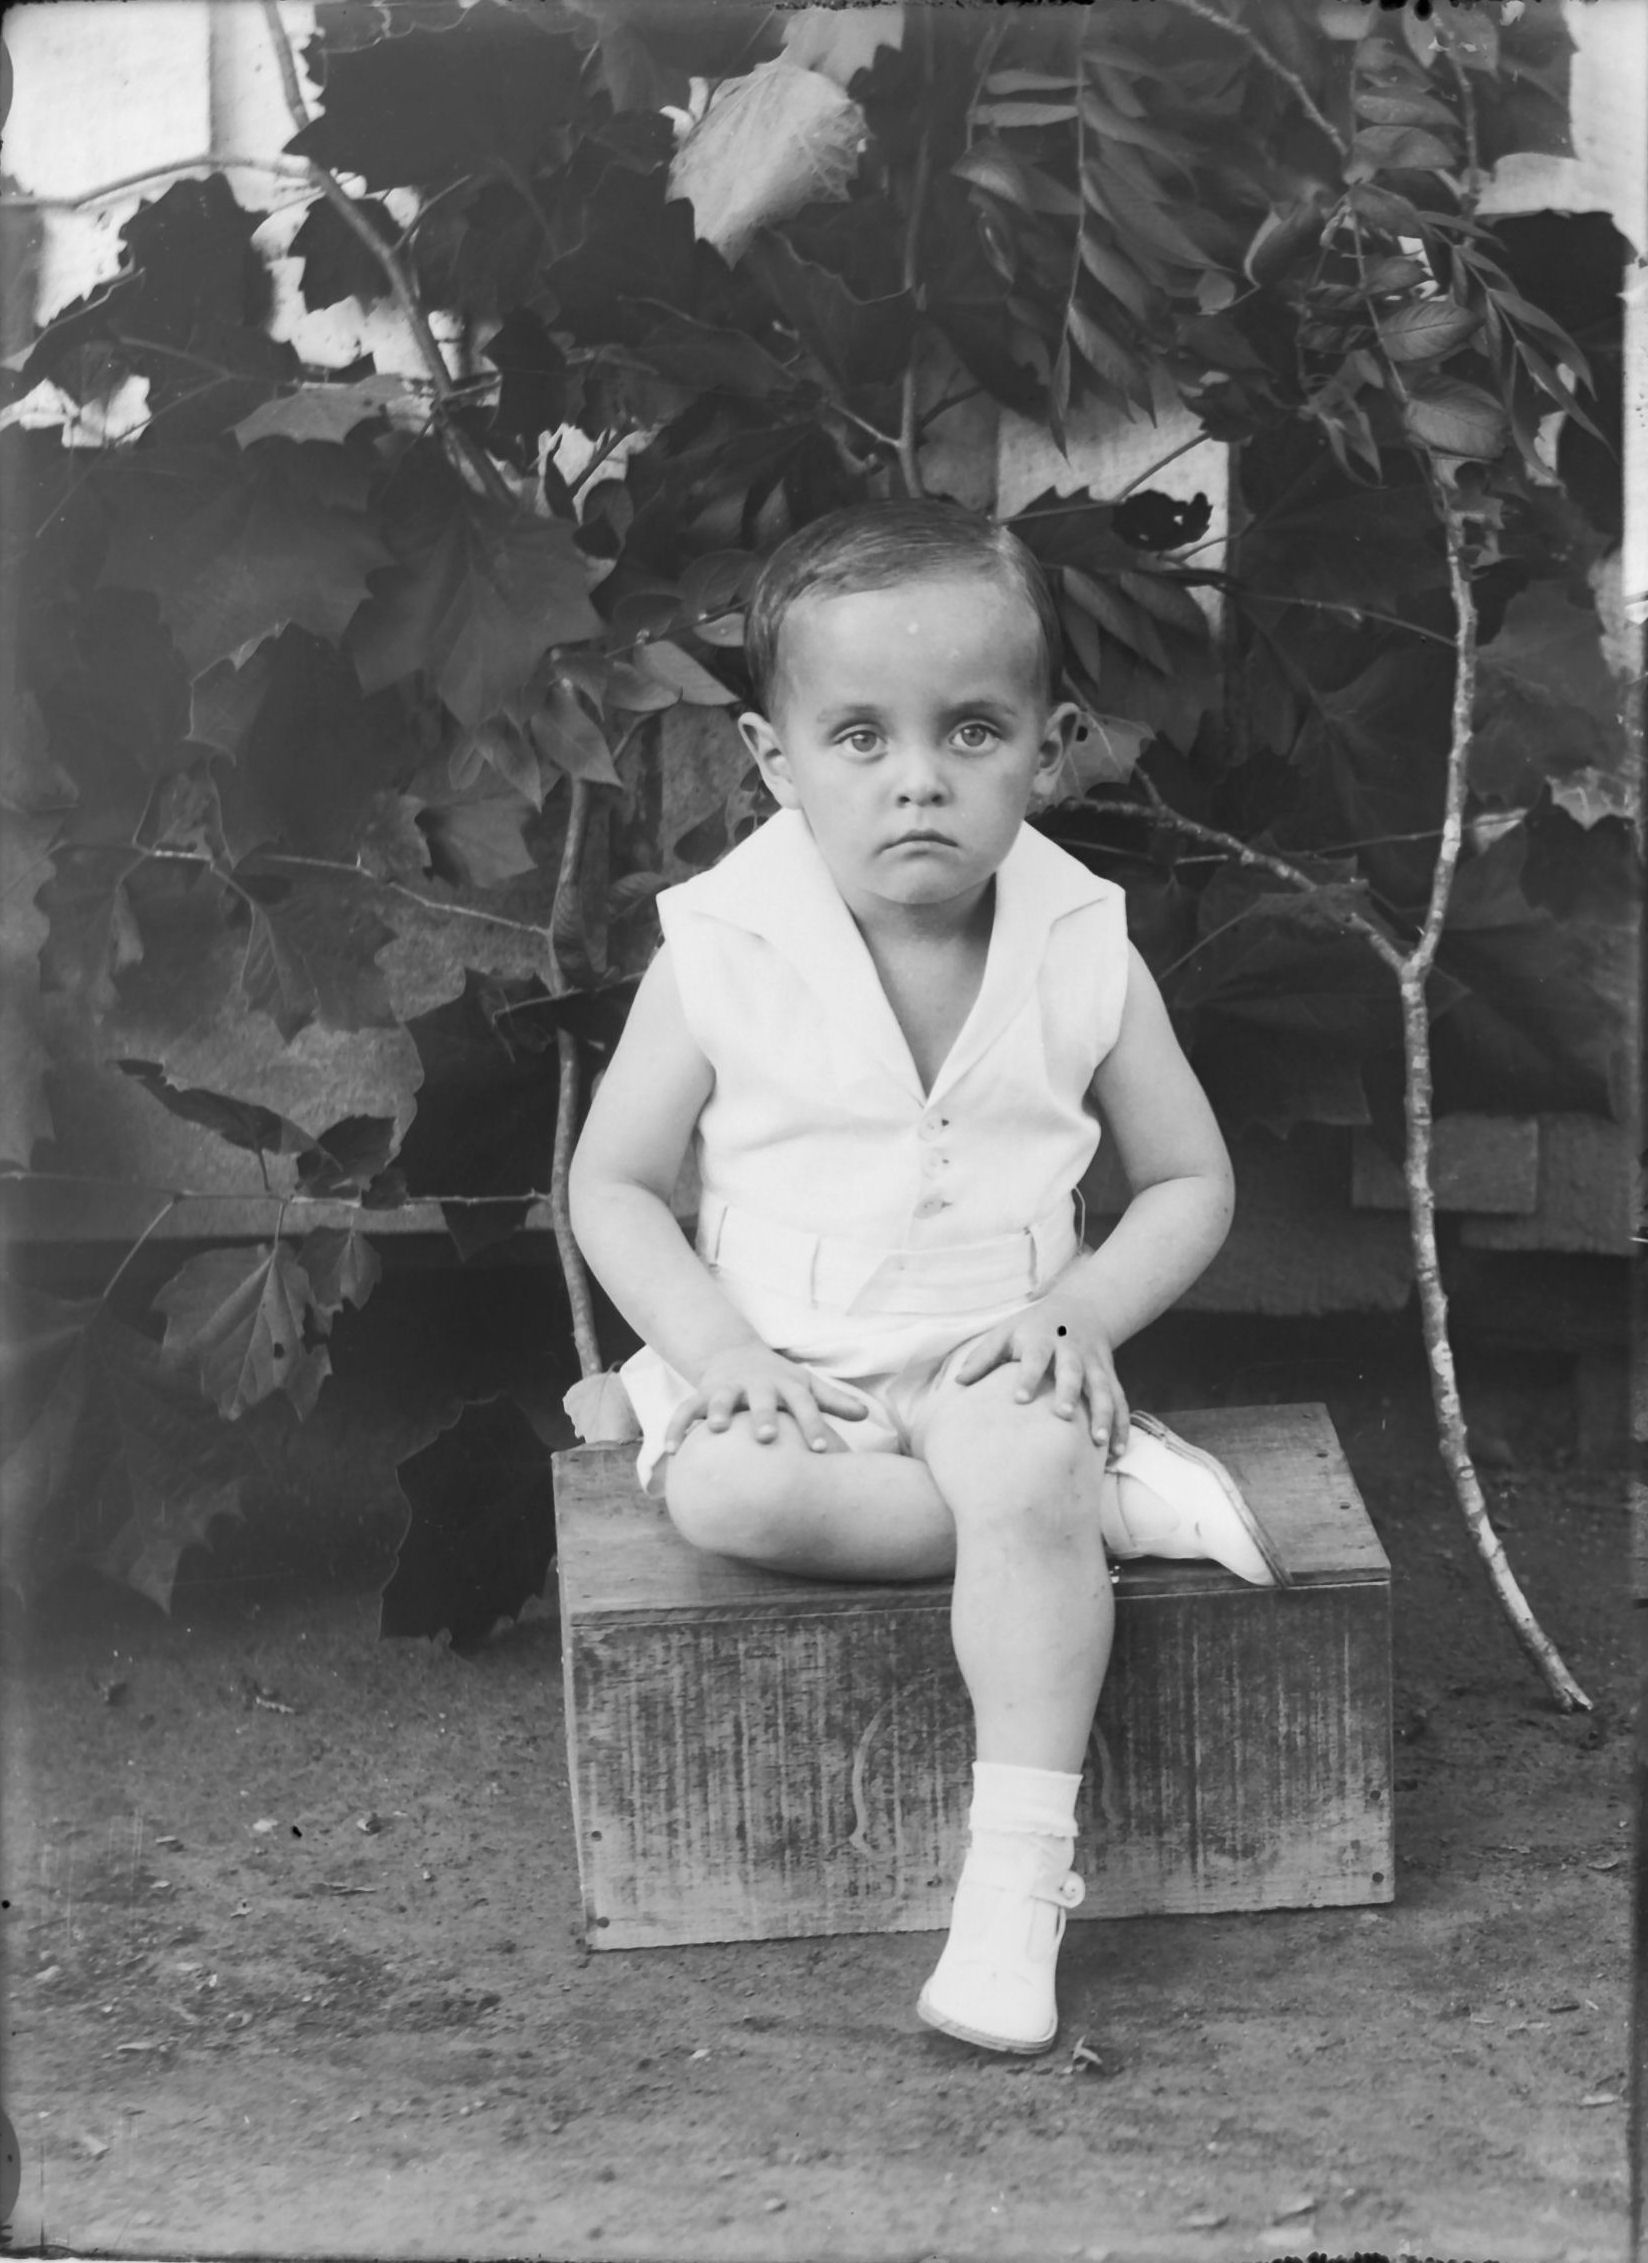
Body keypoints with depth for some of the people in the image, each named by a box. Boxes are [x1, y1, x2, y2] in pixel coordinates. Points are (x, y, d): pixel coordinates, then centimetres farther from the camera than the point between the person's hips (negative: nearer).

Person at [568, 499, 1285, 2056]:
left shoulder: (1083, 952, -3)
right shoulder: (722, 959, -7)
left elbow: (1189, 1182, 7)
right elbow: (613, 1183, 1)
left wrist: (1082, 1313, -12)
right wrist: (718, 1346, -14)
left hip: (994, 1360, 0)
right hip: (783, 1371, 1)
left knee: (1023, 1474, -34)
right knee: (727, 1492, -32)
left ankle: (1018, 1878, -28)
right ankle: (1113, 1500, -21)